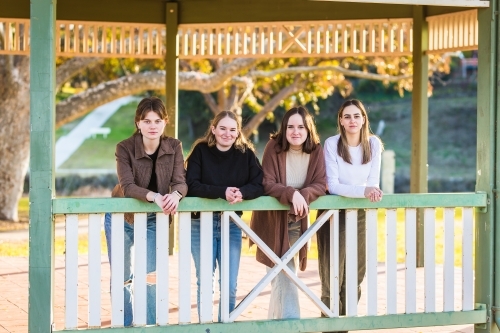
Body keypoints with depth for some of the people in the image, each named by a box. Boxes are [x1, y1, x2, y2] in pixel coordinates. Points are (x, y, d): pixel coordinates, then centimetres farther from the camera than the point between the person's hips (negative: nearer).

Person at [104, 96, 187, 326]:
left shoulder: (174, 147, -11)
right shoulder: (125, 148, -19)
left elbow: (180, 182, -18)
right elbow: (127, 186, -29)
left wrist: (175, 194, -42)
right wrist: (154, 197, -46)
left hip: (153, 220, 1)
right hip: (121, 218, -1)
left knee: (152, 277, 1)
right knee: (122, 278, 7)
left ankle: (152, 326, 14)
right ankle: (125, 325, 22)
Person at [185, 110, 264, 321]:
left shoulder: (246, 153, -1)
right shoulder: (200, 151, -7)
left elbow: (259, 185, -8)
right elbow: (192, 186, -17)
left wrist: (242, 193, -28)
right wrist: (222, 192, -29)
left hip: (231, 224, 2)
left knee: (230, 286, 3)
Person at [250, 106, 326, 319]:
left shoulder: (315, 151, -8)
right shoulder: (274, 147, -17)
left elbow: (321, 185, -14)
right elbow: (267, 184, -22)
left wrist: (303, 195, -34)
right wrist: (291, 193, -39)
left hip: (297, 221, 4)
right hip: (273, 221, -4)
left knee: (285, 275, 15)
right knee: (283, 276, -8)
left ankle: (275, 320, 29)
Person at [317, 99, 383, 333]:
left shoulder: (373, 144, -2)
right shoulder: (331, 144, -13)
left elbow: (373, 182, -1)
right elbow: (332, 185, -19)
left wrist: (372, 191, -22)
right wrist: (362, 191, -32)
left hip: (360, 213, 4)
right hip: (334, 212, -4)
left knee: (356, 273, 8)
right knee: (333, 275, -4)